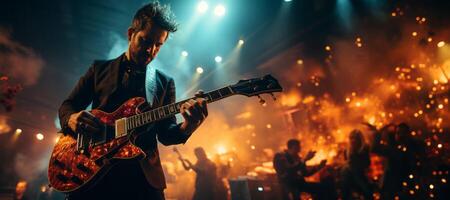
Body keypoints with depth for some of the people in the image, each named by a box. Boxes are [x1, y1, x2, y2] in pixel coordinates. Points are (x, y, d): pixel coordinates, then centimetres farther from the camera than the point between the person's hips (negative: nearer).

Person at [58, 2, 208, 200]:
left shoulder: (165, 83, 8)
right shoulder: (100, 68, 10)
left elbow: (165, 134, 3)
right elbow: (67, 105, 13)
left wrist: (186, 127, -20)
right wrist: (71, 119, -12)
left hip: (142, 175, 0)